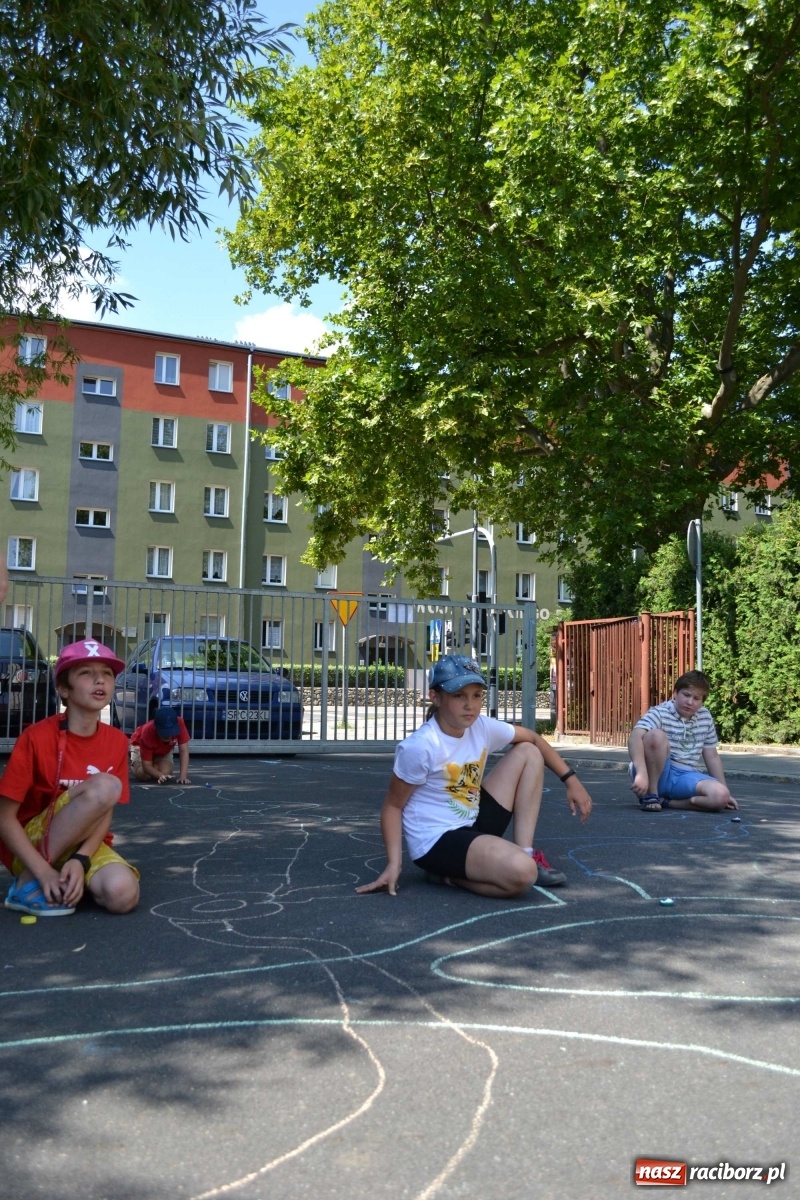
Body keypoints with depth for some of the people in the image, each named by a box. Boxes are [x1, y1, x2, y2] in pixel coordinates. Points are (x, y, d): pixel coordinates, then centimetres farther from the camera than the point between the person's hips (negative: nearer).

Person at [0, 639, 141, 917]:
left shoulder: (116, 741, -3)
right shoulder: (36, 737, -16)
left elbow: (105, 813, -3)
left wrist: (80, 860, -22)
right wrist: (43, 871, -24)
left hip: (83, 845, 4)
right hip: (31, 848, -4)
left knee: (123, 895, -29)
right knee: (105, 786, -30)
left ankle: (67, 878, 4)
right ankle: (27, 883, -18)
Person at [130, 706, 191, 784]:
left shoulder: (179, 723, -39)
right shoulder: (147, 732, -43)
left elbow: (184, 751, -35)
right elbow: (147, 766, -36)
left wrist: (183, 776, -45)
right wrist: (160, 775, -54)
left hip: (165, 749, 2)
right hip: (140, 745, -2)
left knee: (166, 773, -19)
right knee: (144, 775, -21)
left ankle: (156, 763, 16)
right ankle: (134, 764, 14)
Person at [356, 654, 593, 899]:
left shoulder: (482, 727, -2)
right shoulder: (420, 747, -22)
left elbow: (533, 740, 15)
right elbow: (393, 805, -12)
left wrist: (570, 779, 10)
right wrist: (394, 863, -19)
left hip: (473, 824, 9)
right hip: (436, 842, -8)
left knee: (528, 753, 6)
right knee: (521, 873, -32)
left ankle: (526, 854, 2)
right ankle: (450, 875, -4)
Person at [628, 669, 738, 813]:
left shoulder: (705, 718, 8)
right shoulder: (659, 713, -11)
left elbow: (712, 757, 16)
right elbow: (635, 737, -30)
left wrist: (725, 793, 12)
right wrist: (641, 773, -44)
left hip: (687, 777, 5)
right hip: (657, 773, -5)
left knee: (720, 796, -25)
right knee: (656, 735, -32)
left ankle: (665, 801, -8)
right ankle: (650, 795, -19)